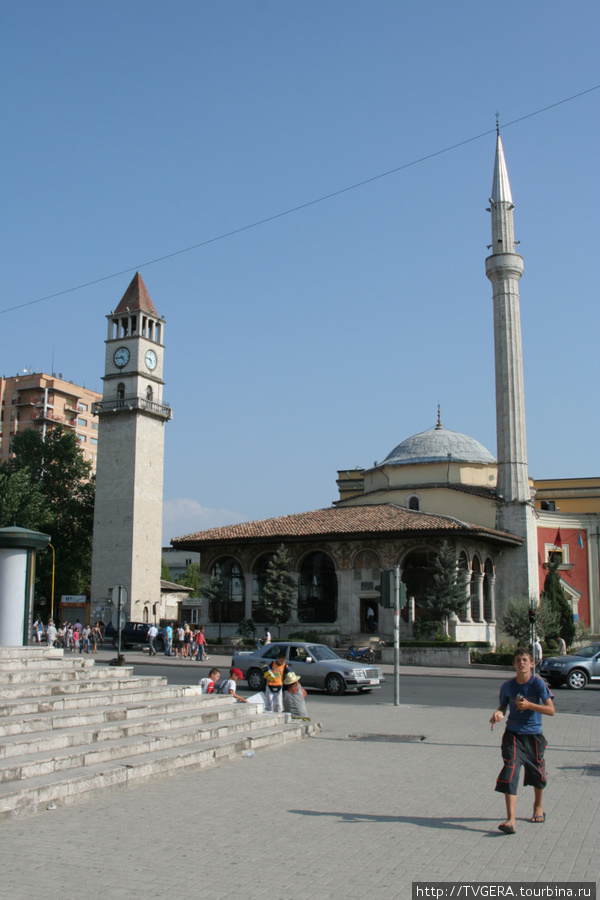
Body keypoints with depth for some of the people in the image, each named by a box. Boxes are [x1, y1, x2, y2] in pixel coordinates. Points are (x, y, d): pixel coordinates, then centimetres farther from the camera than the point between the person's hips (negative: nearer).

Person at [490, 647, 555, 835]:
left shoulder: (538, 683, -10)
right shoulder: (507, 686, -2)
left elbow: (551, 710, -13)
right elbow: (502, 706, 13)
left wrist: (529, 705, -24)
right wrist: (498, 713, -10)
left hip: (534, 736, 0)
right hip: (513, 735, 0)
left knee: (538, 776, 15)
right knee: (509, 774, -15)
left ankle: (538, 807, 44)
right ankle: (510, 820, -15)